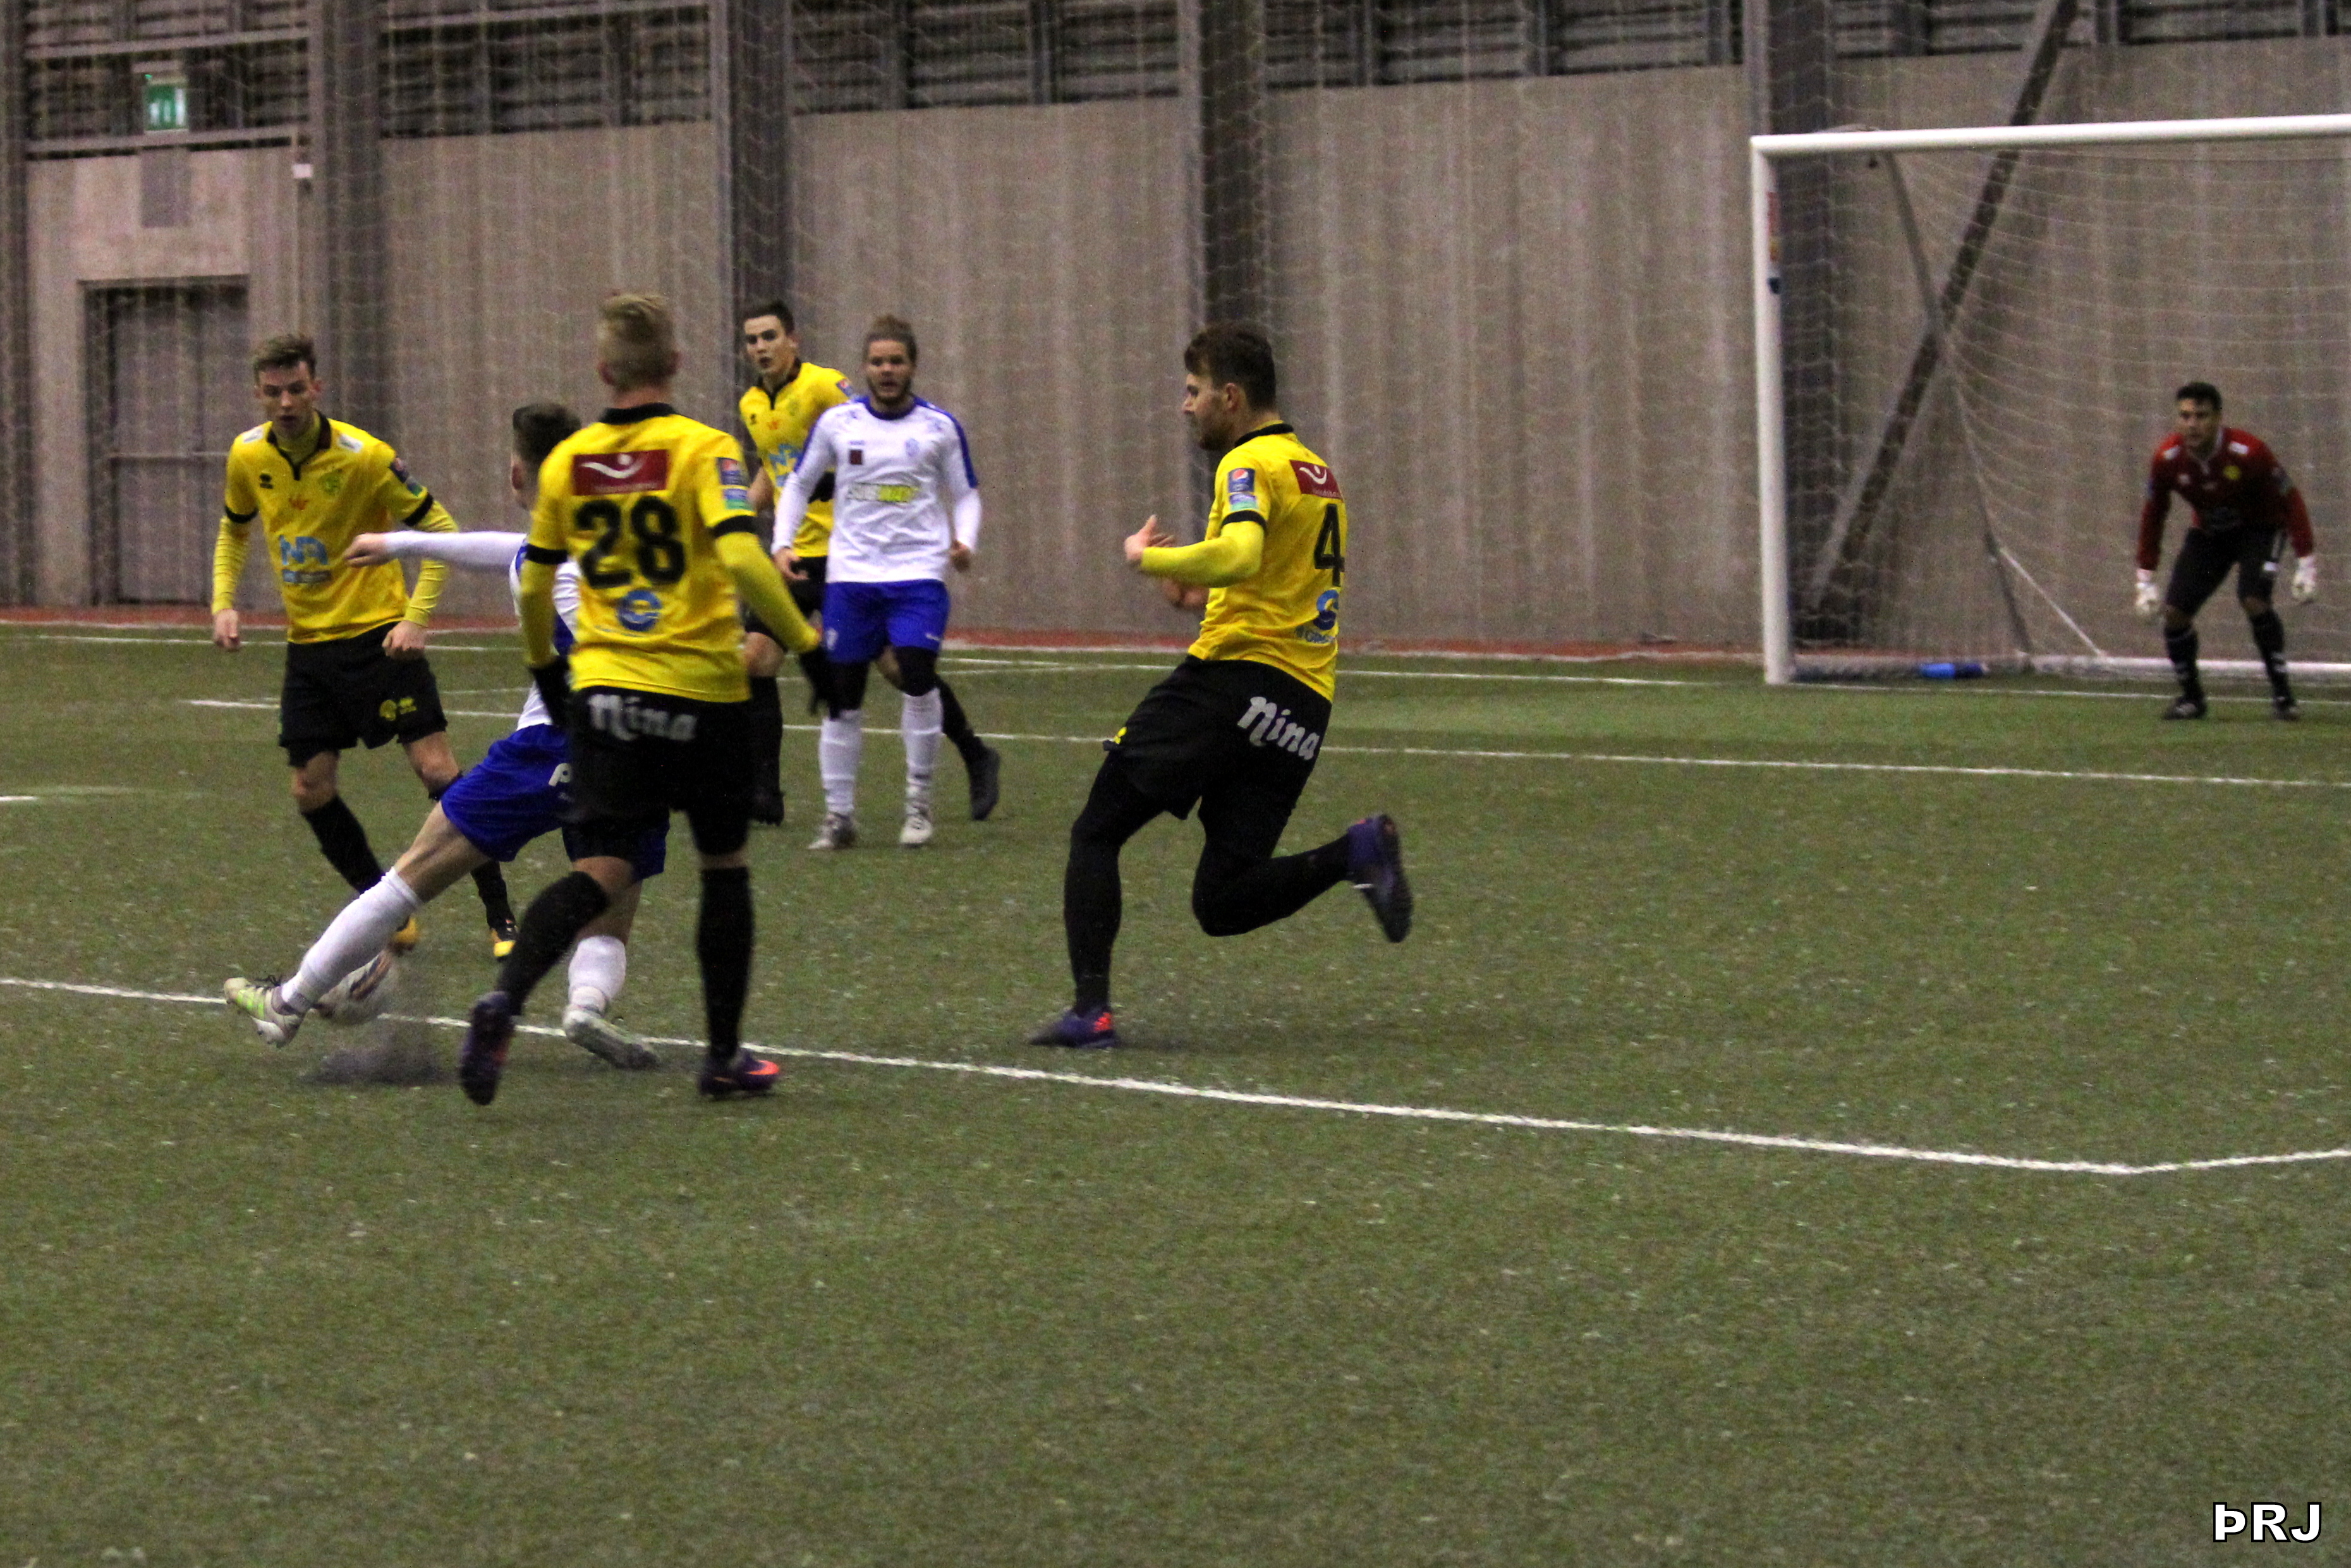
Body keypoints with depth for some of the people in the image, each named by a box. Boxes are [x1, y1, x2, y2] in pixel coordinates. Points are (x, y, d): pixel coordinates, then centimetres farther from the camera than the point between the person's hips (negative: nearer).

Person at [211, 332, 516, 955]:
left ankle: (501, 919, -6)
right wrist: (224, 604, 5)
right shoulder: (248, 456, 0)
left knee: (436, 768, -12)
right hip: (308, 643, 5)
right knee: (312, 792, 1)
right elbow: (234, 531, 20)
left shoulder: (365, 456, -16)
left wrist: (416, 618, -18)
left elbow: (441, 530, -10)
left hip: (378, 634, -5)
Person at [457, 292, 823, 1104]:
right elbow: (741, 559, -22)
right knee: (725, 863, 15)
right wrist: (805, 642, -10)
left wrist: (544, 665, 29)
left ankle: (504, 1000, -27)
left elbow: (534, 585, 11)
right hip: (703, 692, -3)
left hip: (604, 690, 3)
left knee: (601, 869, -2)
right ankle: (725, 1055, 21)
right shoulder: (702, 450, -8)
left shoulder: (568, 460, 5)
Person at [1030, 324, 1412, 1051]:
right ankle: (1358, 851, -11)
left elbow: (1240, 555, -26)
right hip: (1306, 704, 8)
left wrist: (1148, 557, -12)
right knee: (1223, 902, 7)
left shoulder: (1252, 462, -6)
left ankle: (1091, 1009, -9)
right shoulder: (1317, 470, 23)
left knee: (1096, 833, 2)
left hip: (1237, 673, -8)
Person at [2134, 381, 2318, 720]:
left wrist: (2306, 565, -19)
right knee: (2174, 612, -10)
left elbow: (2290, 501, -18)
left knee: (2255, 602, -27)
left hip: (2260, 529, -4)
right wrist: (2145, 581, -2)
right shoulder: (2167, 459, -20)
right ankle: (2191, 697, 11)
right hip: (2207, 535, 4)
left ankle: (2282, 695, -13)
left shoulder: (2249, 453, -30)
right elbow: (2153, 515, -3)